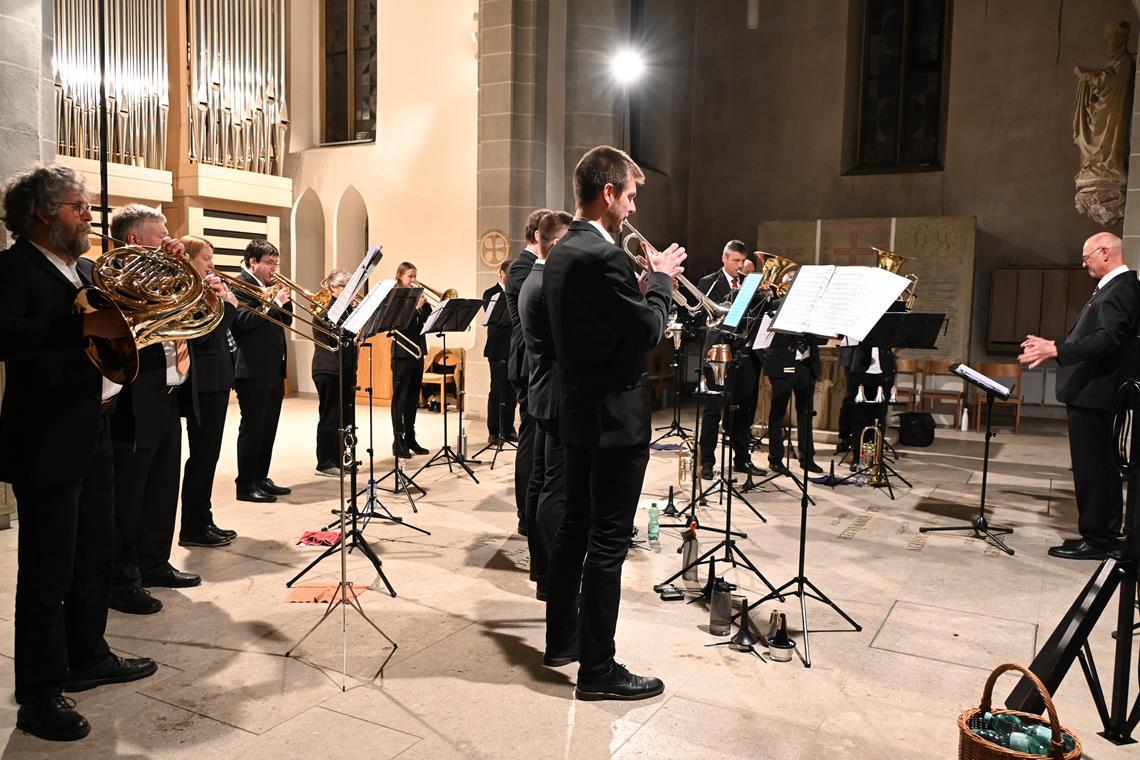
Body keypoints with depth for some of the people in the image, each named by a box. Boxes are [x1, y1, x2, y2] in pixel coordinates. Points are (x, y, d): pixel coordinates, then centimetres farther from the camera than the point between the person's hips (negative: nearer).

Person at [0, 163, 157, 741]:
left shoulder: (84, 269, 13)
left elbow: (123, 314, 19)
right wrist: (86, 326, -34)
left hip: (94, 433, 8)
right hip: (47, 440, -8)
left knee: (94, 558, 18)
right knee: (47, 573, 1)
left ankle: (87, 658, 34)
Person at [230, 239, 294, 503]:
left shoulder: (271, 285, 17)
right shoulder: (239, 284, -7)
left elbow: (286, 321, 17)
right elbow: (242, 321, -19)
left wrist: (285, 300, 1)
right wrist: (272, 302, -21)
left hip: (274, 369, 8)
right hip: (253, 370, -8)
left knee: (268, 428, 12)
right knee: (251, 428, -4)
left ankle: (261, 479, 22)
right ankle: (245, 486, 3)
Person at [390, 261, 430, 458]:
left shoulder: (418, 296, 12)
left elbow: (429, 319, 3)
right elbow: (400, 323, -18)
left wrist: (424, 303, -10)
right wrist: (417, 307, -23)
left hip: (418, 351, 6)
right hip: (402, 353, -6)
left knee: (413, 397, 11)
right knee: (400, 397, -3)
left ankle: (410, 438, 20)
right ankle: (398, 441, -2)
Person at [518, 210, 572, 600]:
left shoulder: (535, 280, 15)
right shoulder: (550, 285, -18)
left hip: (546, 395, 11)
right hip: (562, 397, -11)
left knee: (544, 481, 16)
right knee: (559, 489, -6)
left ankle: (541, 564, 27)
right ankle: (553, 578, 0)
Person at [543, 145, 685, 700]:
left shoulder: (562, 253, 11)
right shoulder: (603, 257, -20)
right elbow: (648, 329, -18)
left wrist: (647, 282, 10)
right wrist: (661, 278, -3)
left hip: (579, 413, 10)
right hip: (614, 418, -10)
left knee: (575, 528, 18)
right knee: (608, 543, -2)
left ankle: (562, 638, 32)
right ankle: (597, 670, 9)